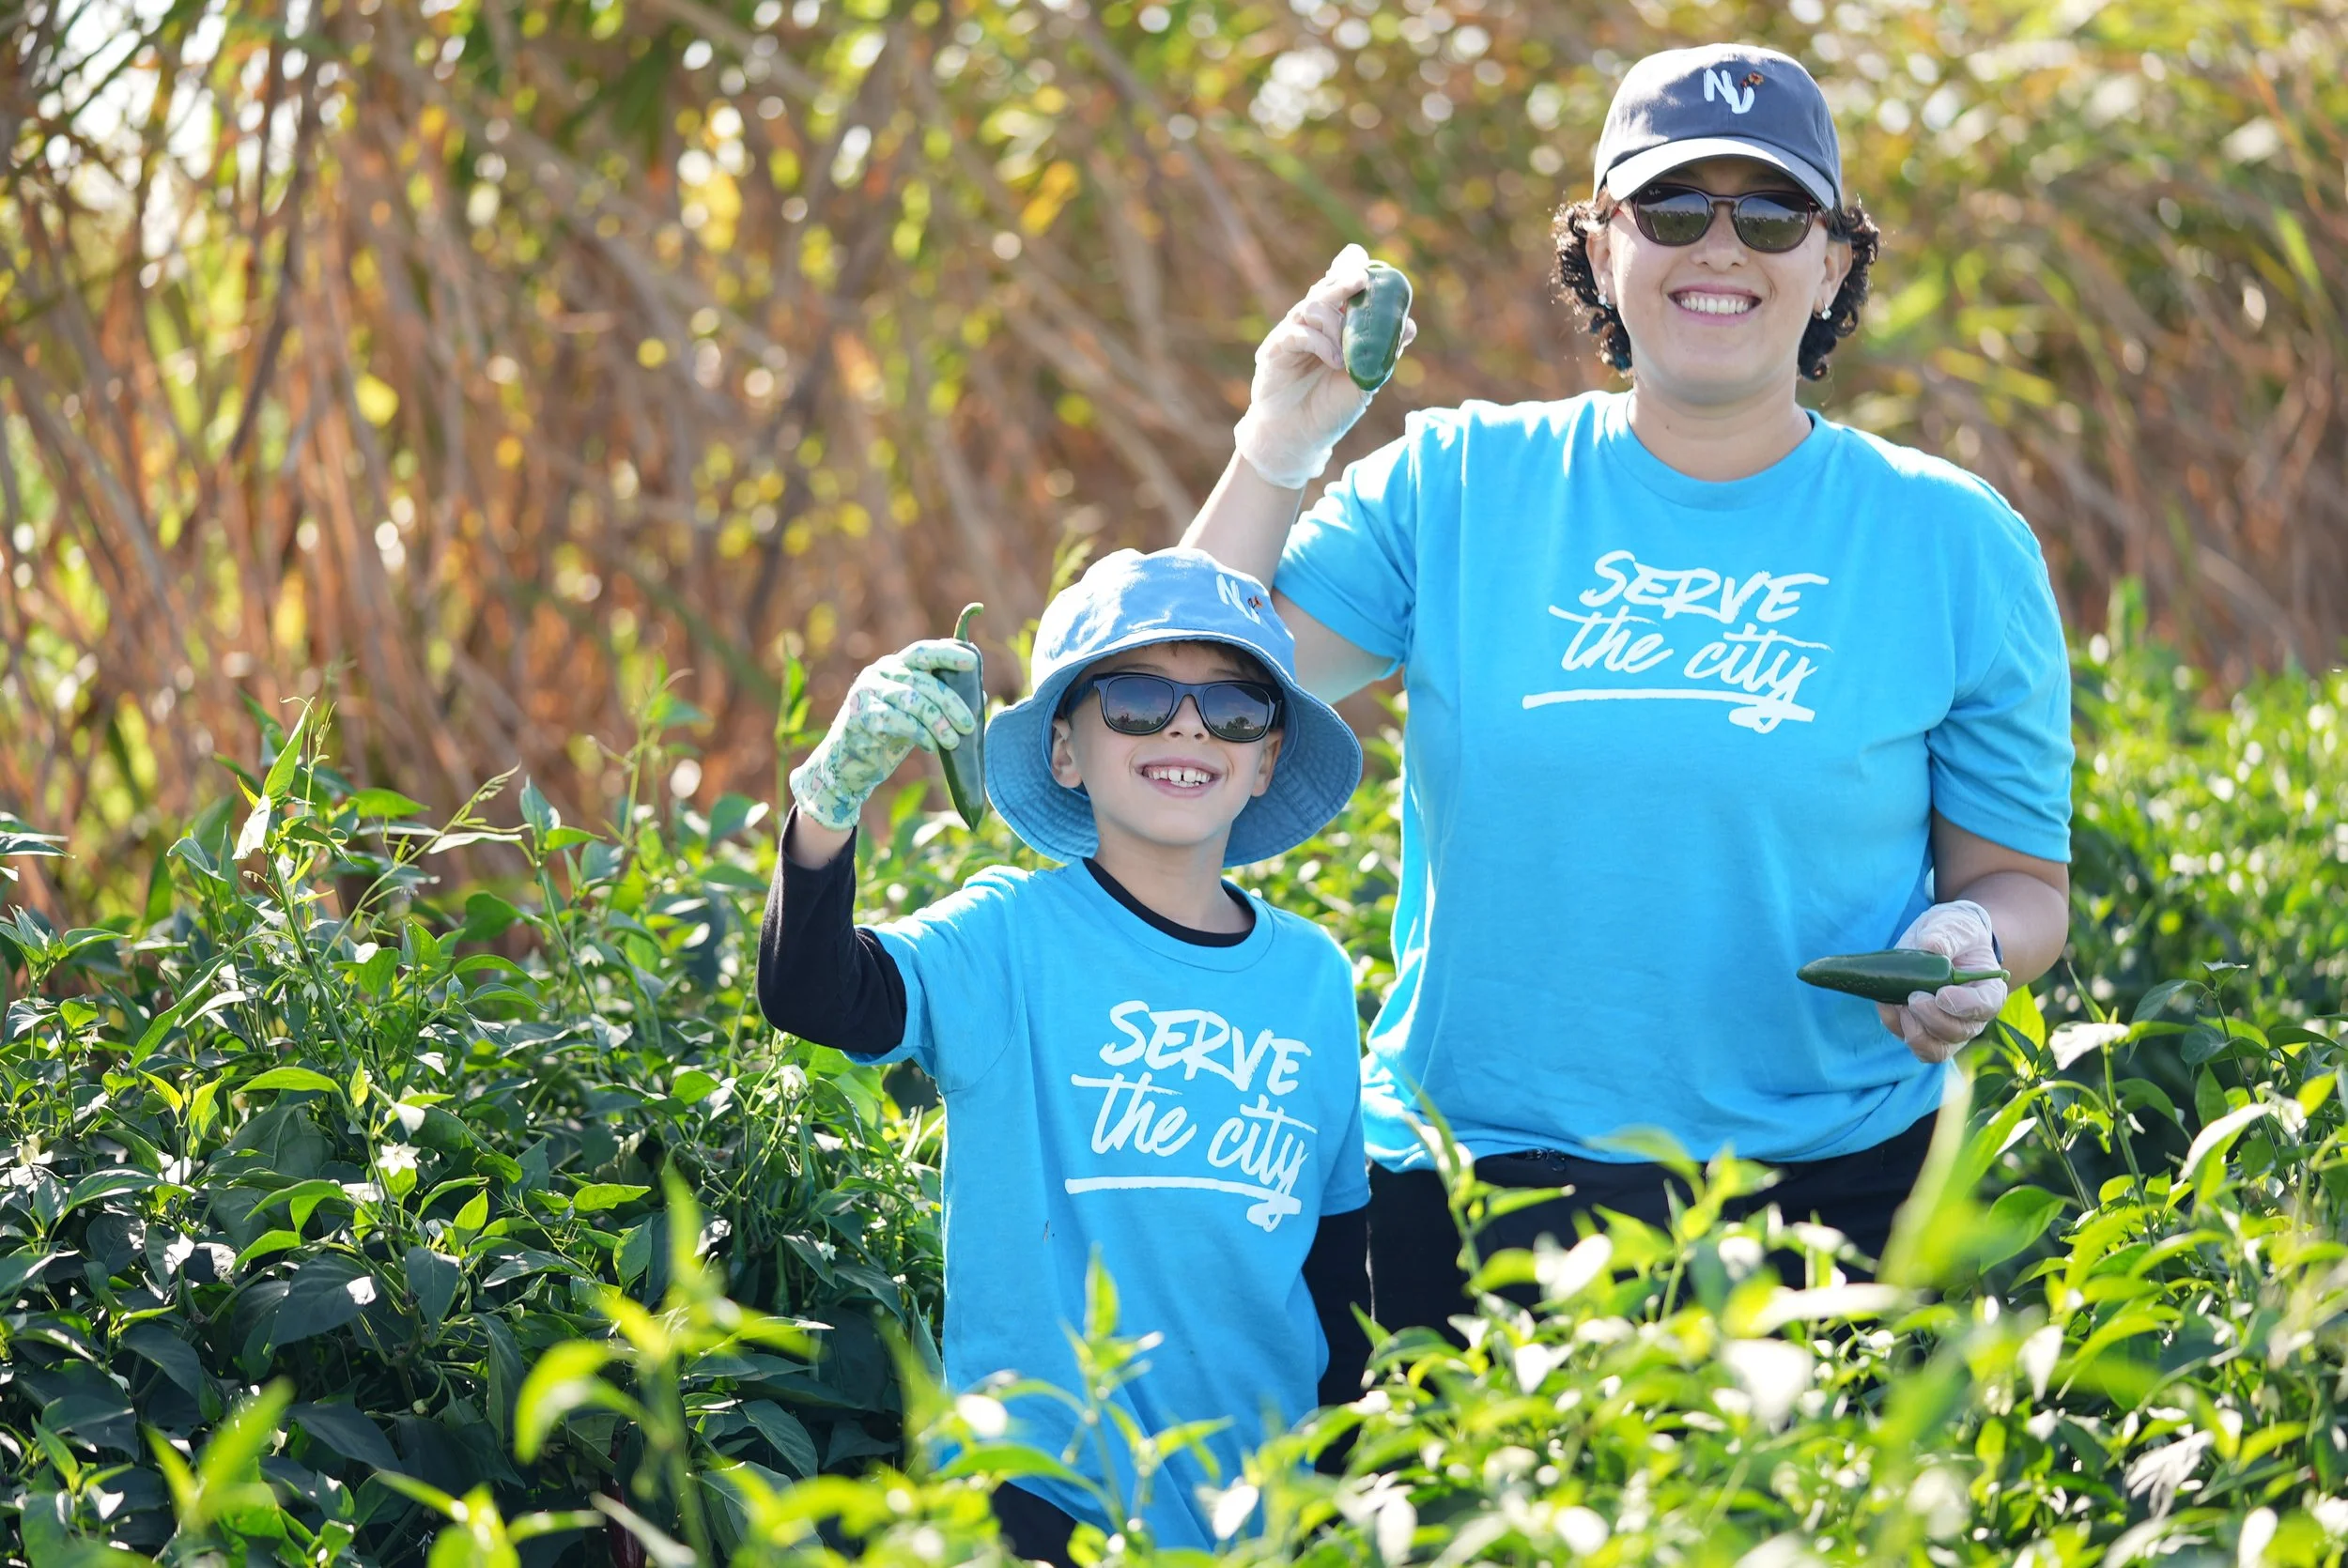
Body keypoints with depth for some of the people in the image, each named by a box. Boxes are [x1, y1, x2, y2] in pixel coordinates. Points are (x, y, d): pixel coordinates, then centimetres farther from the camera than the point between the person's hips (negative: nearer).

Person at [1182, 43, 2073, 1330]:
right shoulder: (1454, 488, 4)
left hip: (1829, 1172, 0)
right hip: (1468, 1176, 0)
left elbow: (2020, 877, 9)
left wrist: (1969, 946, -13)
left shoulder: (1955, 544, 3)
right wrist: (1279, 449, -10)